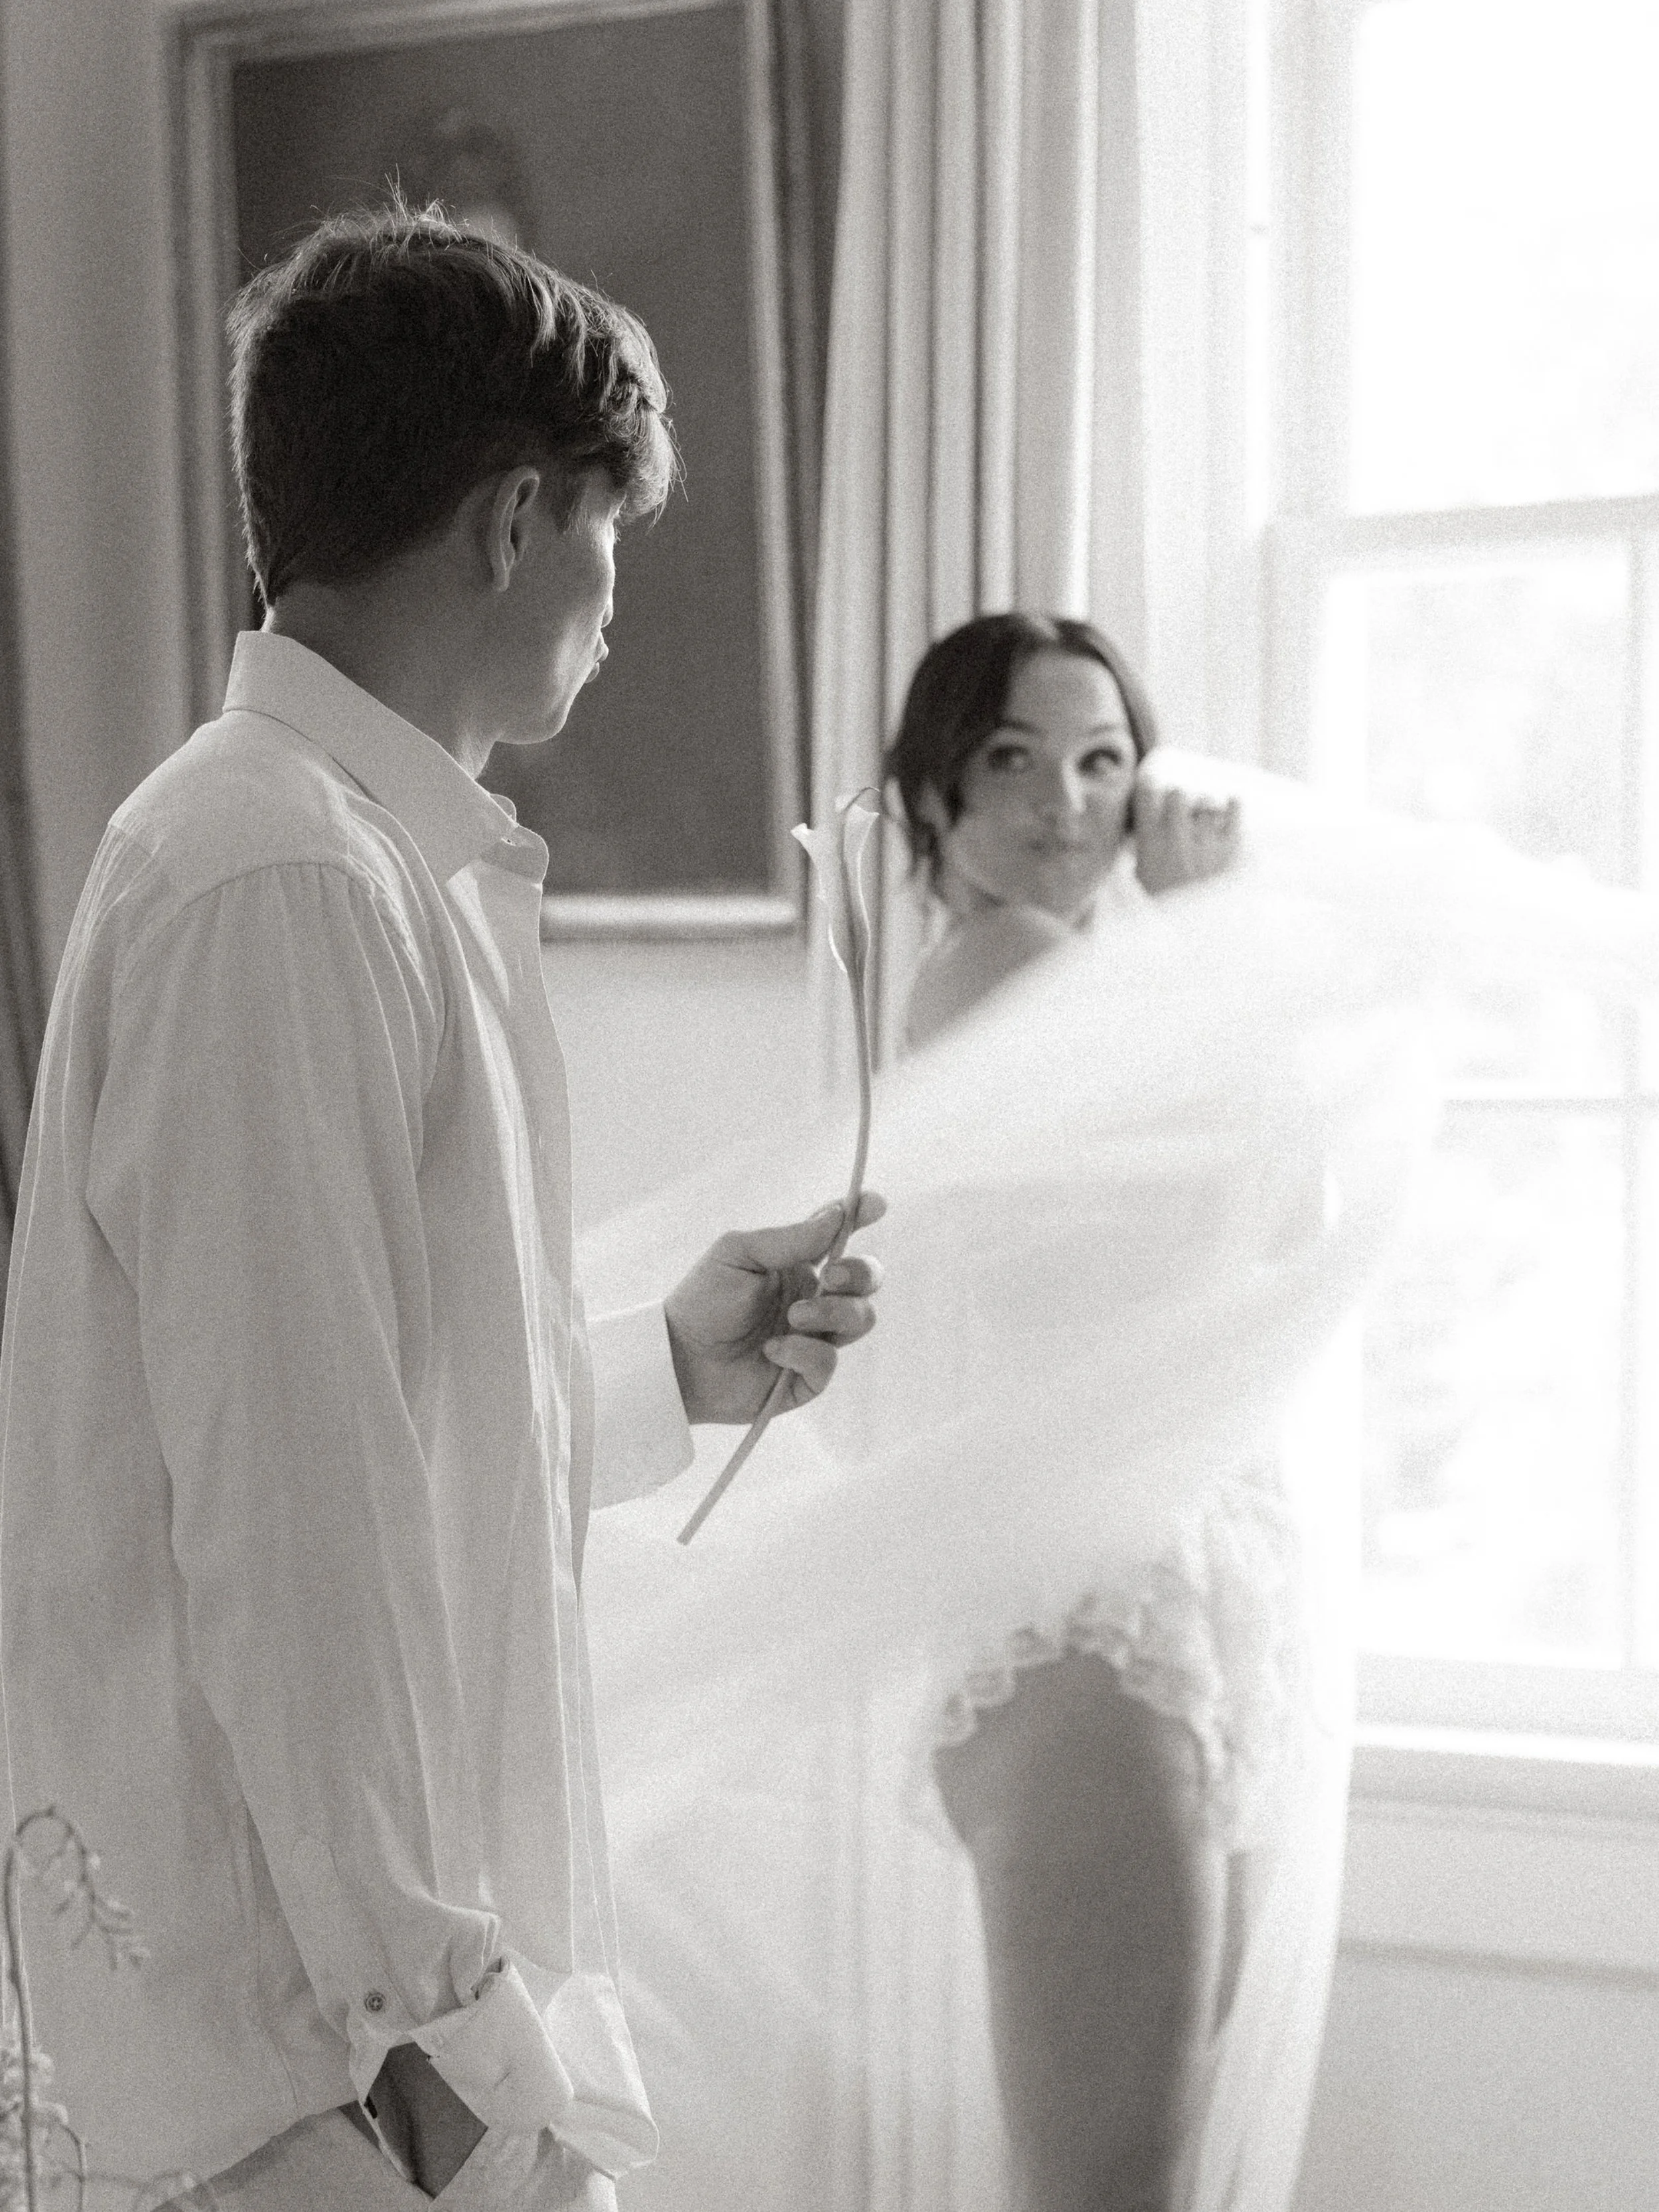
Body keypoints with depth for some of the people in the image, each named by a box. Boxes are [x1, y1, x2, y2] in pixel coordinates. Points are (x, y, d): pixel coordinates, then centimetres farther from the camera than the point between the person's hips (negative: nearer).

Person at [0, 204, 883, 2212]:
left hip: (420, 1915, 9)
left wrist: (669, 1369, 14)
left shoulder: (389, 863, 12)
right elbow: (287, 1527, -23)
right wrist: (429, 2019, -21)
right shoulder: (281, 883, -19)